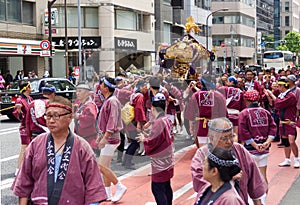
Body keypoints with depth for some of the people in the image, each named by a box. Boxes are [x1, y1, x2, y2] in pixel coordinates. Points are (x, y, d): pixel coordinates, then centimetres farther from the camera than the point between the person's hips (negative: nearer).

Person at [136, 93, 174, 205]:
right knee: (166, 187, 18)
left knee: (157, 189, -5)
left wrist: (144, 139, 0)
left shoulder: (158, 123, -20)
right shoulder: (167, 120, 7)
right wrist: (148, 136, 11)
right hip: (167, 161, 9)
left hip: (160, 164, -9)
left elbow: (151, 144, -19)